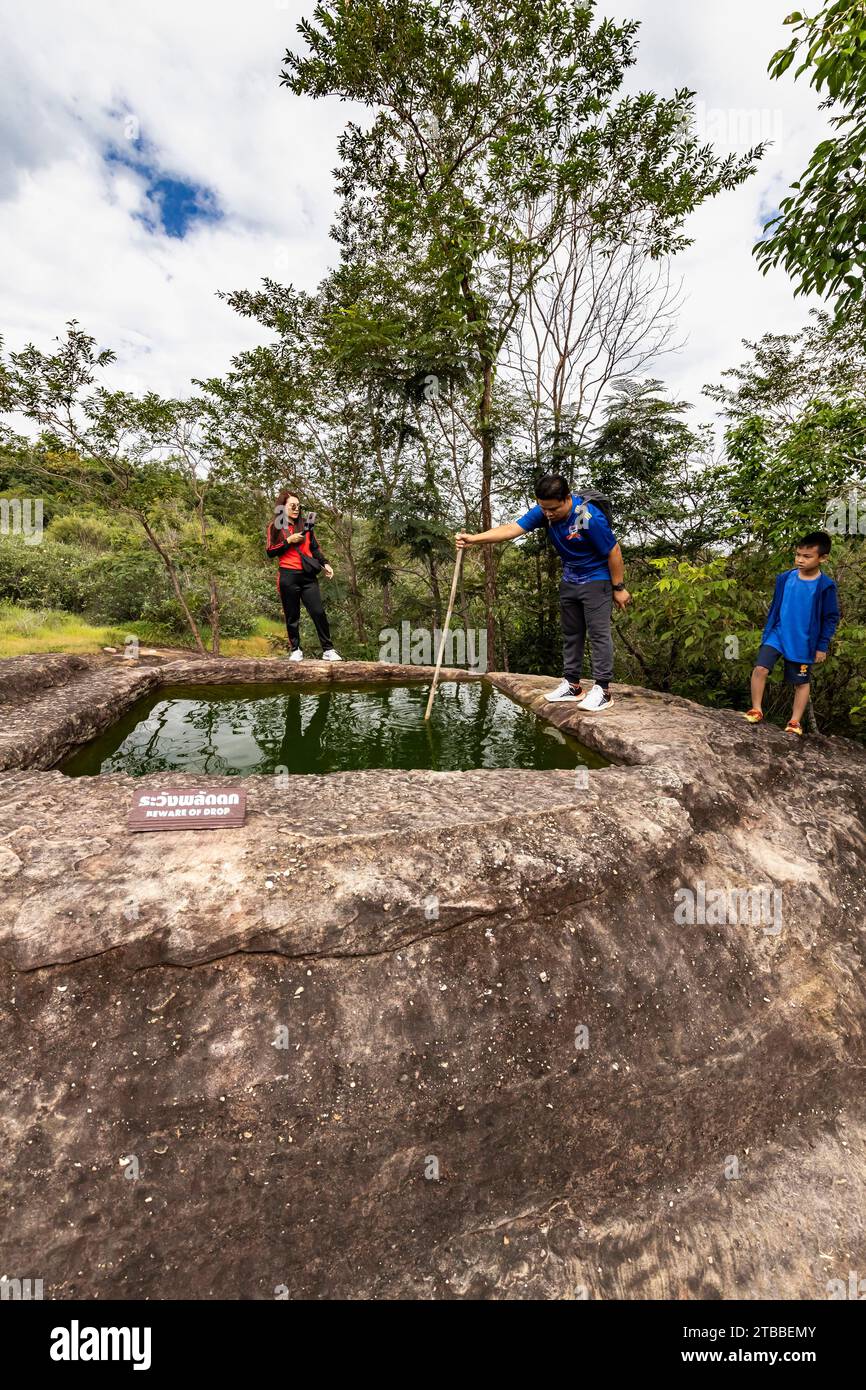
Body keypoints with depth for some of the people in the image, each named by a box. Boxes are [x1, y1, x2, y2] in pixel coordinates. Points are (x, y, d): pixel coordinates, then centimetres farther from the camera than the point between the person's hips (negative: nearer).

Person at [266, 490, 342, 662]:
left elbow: (315, 548, 16)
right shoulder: (275, 528, 7)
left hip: (308, 576, 2)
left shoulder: (305, 525, 13)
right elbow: (270, 552, -1)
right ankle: (295, 650, 14)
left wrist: (325, 564, 1)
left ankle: (328, 650, -1)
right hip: (288, 577, -1)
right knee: (292, 615, 4)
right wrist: (288, 541, -9)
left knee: (318, 612, -6)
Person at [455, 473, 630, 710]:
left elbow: (614, 552, -18)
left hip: (597, 580, -7)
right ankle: (572, 684, 17)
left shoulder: (590, 518, -28)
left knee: (599, 633, -7)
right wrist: (473, 539, -30)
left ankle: (602, 690, -3)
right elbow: (512, 529, -19)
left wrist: (619, 588, -11)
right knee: (571, 634, 9)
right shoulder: (544, 511, -11)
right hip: (569, 580, 7)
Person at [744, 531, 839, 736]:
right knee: (760, 669, -14)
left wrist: (822, 646, -5)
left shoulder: (825, 586, -11)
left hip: (804, 644, -1)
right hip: (777, 635, 2)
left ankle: (795, 721, 22)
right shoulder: (785, 578, -3)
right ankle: (756, 710, 2)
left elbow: (831, 618, -3)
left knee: (802, 683, 10)